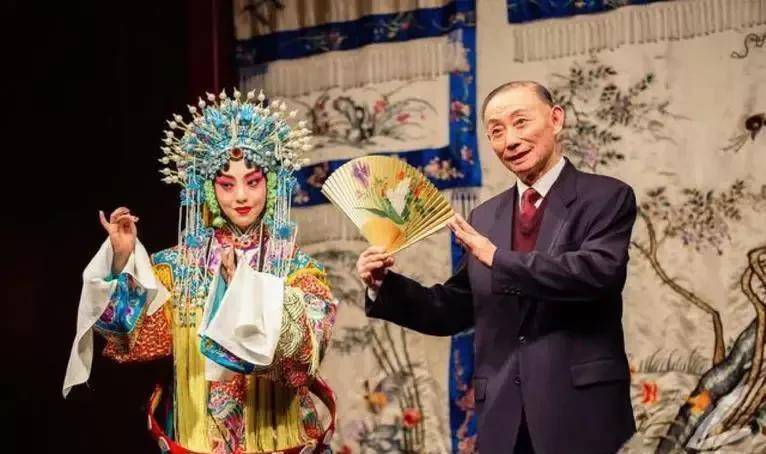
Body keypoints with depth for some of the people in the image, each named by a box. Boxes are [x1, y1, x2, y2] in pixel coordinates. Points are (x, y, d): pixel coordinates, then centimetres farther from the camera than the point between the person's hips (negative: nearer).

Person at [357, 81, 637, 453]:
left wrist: (498, 258, -18)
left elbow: (599, 271, -20)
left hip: (582, 408, -4)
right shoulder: (484, 218, 14)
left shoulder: (607, 197, -2)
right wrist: (384, 286, 3)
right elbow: (454, 310, 18)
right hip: (503, 416, 5)